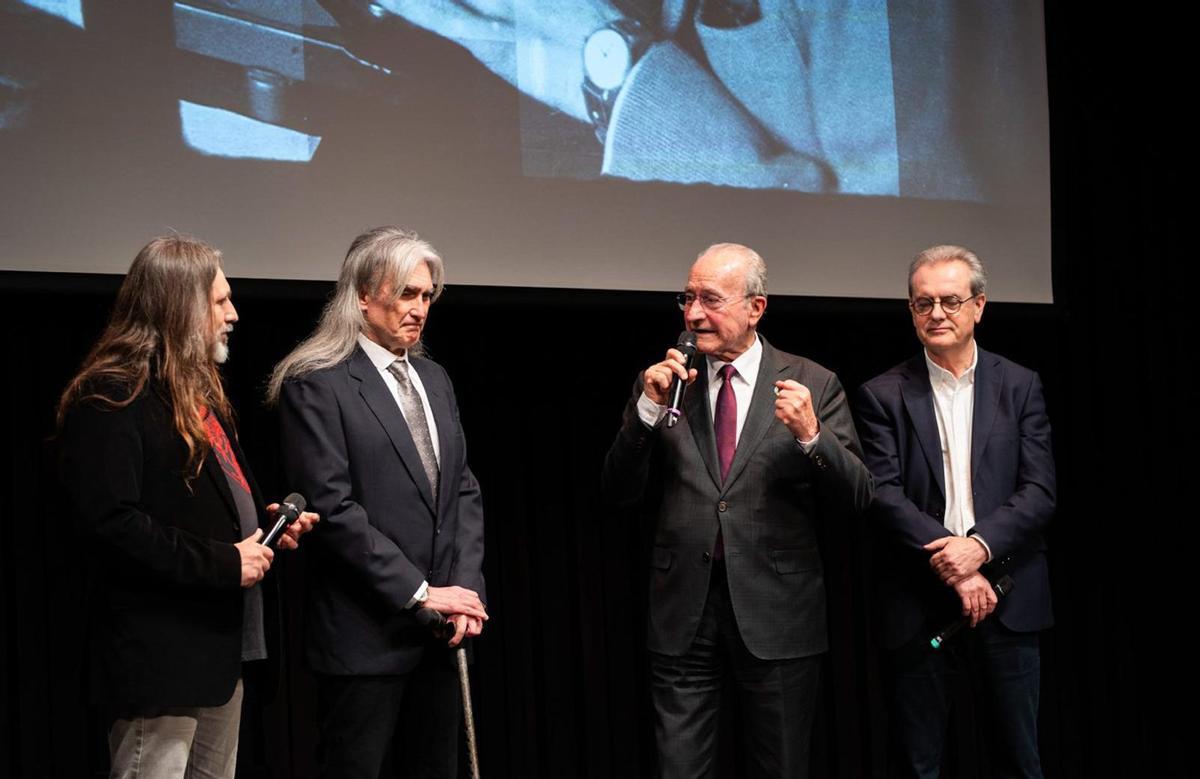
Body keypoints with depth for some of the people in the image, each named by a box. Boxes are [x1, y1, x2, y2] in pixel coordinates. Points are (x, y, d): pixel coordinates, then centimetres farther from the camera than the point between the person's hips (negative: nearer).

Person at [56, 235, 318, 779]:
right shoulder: (112, 398, -14)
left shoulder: (198, 390, 18)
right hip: (158, 659, -10)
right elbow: (111, 522, -24)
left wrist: (265, 521, 8)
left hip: (220, 649, 10)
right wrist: (223, 563, -21)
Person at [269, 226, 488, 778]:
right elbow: (333, 508, -15)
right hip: (366, 632, -6)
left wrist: (465, 588, -1)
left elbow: (464, 491, 12)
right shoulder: (317, 386, -8)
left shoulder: (434, 380, 14)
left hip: (441, 628, 7)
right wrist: (419, 592, -15)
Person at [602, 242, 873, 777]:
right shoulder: (661, 384, 6)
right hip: (684, 611, 1)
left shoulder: (813, 386, 1)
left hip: (777, 613, -1)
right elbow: (620, 492, 1)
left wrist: (811, 434, -20)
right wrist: (648, 408, -11)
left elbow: (855, 499, -2)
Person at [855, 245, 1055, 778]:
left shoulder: (1019, 387, 7)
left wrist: (978, 544, -17)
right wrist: (950, 566, -15)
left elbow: (1040, 491, -1)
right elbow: (882, 495, -6)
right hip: (918, 603, -1)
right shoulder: (884, 395, 3)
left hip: (1005, 598, 1)